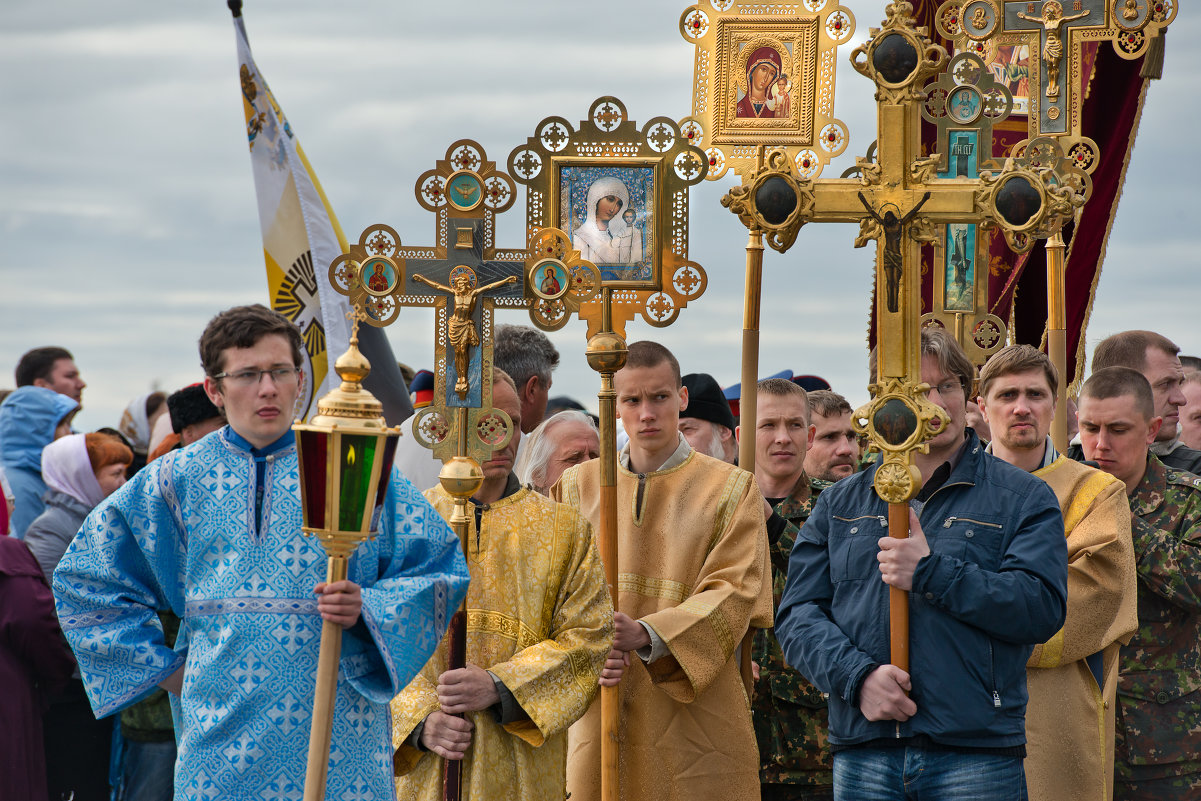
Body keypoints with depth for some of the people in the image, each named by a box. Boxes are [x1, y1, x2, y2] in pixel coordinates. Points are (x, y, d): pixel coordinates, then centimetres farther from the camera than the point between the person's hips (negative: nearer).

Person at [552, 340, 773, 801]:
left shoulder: (731, 489, 4)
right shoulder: (578, 485, 12)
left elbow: (734, 594, -7)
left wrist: (647, 635, -21)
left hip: (695, 715, -2)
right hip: (601, 713, 2)